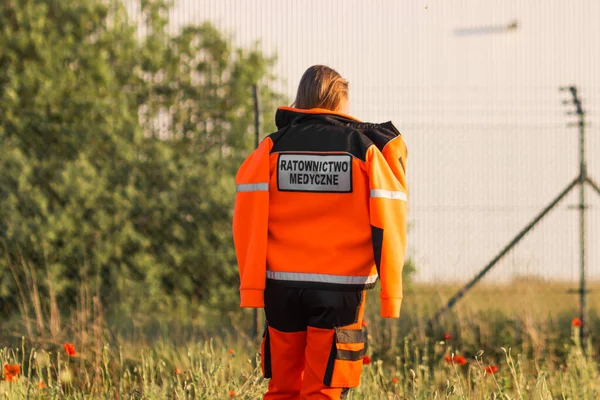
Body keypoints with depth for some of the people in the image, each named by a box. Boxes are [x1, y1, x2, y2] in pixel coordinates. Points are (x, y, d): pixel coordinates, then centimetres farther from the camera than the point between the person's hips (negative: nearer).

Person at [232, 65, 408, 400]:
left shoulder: (272, 148, 4)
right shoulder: (365, 149, 0)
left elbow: (249, 218, -2)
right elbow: (386, 223, -3)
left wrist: (251, 289, 0)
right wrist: (390, 296, -1)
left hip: (283, 284, 2)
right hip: (341, 285, -2)